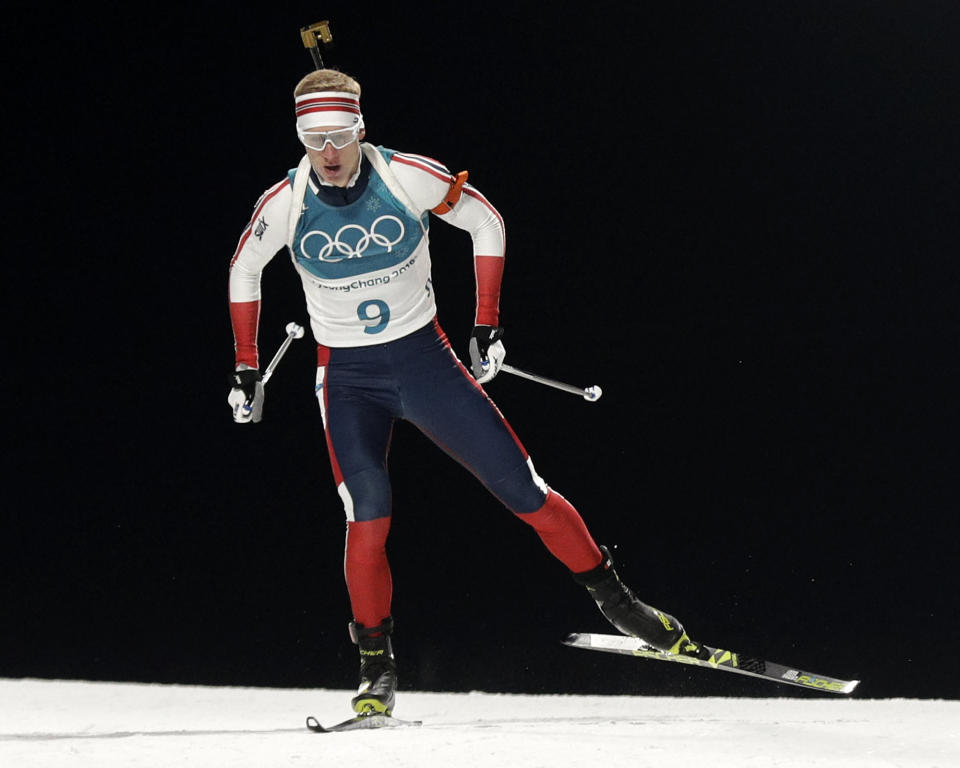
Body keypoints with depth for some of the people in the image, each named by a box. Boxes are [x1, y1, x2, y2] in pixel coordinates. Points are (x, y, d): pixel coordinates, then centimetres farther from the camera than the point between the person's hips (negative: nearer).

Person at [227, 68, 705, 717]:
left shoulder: (406, 177, -14)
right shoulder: (286, 203, -10)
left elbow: (487, 223, 1)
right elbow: (244, 272, 9)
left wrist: (488, 327, 0)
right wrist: (246, 372, 9)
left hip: (425, 358, 0)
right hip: (348, 377, 0)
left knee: (523, 489, -2)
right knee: (368, 517, -18)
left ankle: (616, 601, 12)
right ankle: (377, 667, -5)